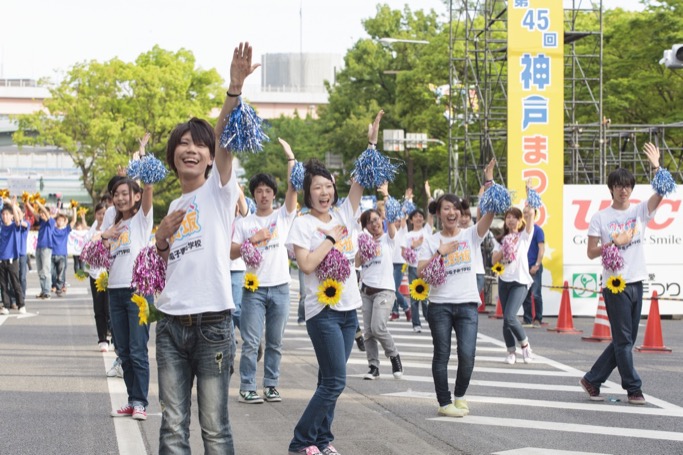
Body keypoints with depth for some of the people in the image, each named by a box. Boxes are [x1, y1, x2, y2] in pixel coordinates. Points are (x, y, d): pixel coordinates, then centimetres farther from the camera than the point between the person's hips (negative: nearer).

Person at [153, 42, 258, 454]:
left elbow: (223, 139, -16)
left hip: (213, 322, -5)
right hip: (172, 323, 5)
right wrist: (162, 234, 3)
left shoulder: (219, 188, 1)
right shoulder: (175, 206, 18)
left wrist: (235, 90, -32)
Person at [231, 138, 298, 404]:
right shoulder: (244, 223, 6)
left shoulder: (283, 217, 7)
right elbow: (232, 254, 1)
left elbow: (293, 188, -5)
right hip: (254, 288, -1)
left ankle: (271, 385, 16)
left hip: (280, 287, 1)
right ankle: (247, 387, 3)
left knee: (275, 342, 8)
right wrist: (252, 240, -12)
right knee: (251, 342, -3)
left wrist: (290, 157, -10)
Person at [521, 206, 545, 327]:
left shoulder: (537, 230, -4)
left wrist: (537, 265, -15)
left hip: (534, 268, -6)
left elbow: (542, 249, -9)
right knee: (525, 295, 7)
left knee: (535, 294, -7)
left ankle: (538, 320, -1)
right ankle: (527, 320, 14)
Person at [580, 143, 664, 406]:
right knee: (624, 339, -3)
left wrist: (656, 166, -19)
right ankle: (634, 389, 6)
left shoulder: (640, 211, 8)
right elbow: (591, 253, -2)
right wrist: (614, 243, -17)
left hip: (636, 283, 5)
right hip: (615, 284, -5)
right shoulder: (600, 218, 0)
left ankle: (592, 380, 19)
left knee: (625, 341, 9)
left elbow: (661, 193, -8)